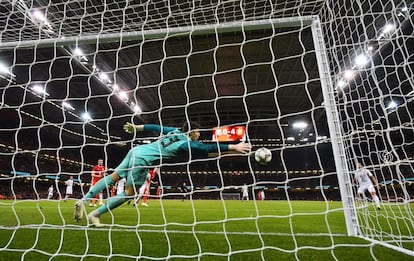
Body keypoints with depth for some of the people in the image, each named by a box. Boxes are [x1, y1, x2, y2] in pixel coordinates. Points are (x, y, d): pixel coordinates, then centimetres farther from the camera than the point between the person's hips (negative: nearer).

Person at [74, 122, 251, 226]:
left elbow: (154, 127, 20)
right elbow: (209, 148, -17)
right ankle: (95, 215, 9)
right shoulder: (187, 143, -9)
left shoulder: (174, 131, 13)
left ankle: (83, 200, 17)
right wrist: (234, 147, -15)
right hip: (143, 159, -8)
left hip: (136, 150, 8)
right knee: (129, 193, 4)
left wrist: (136, 127, 32)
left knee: (113, 177, 15)